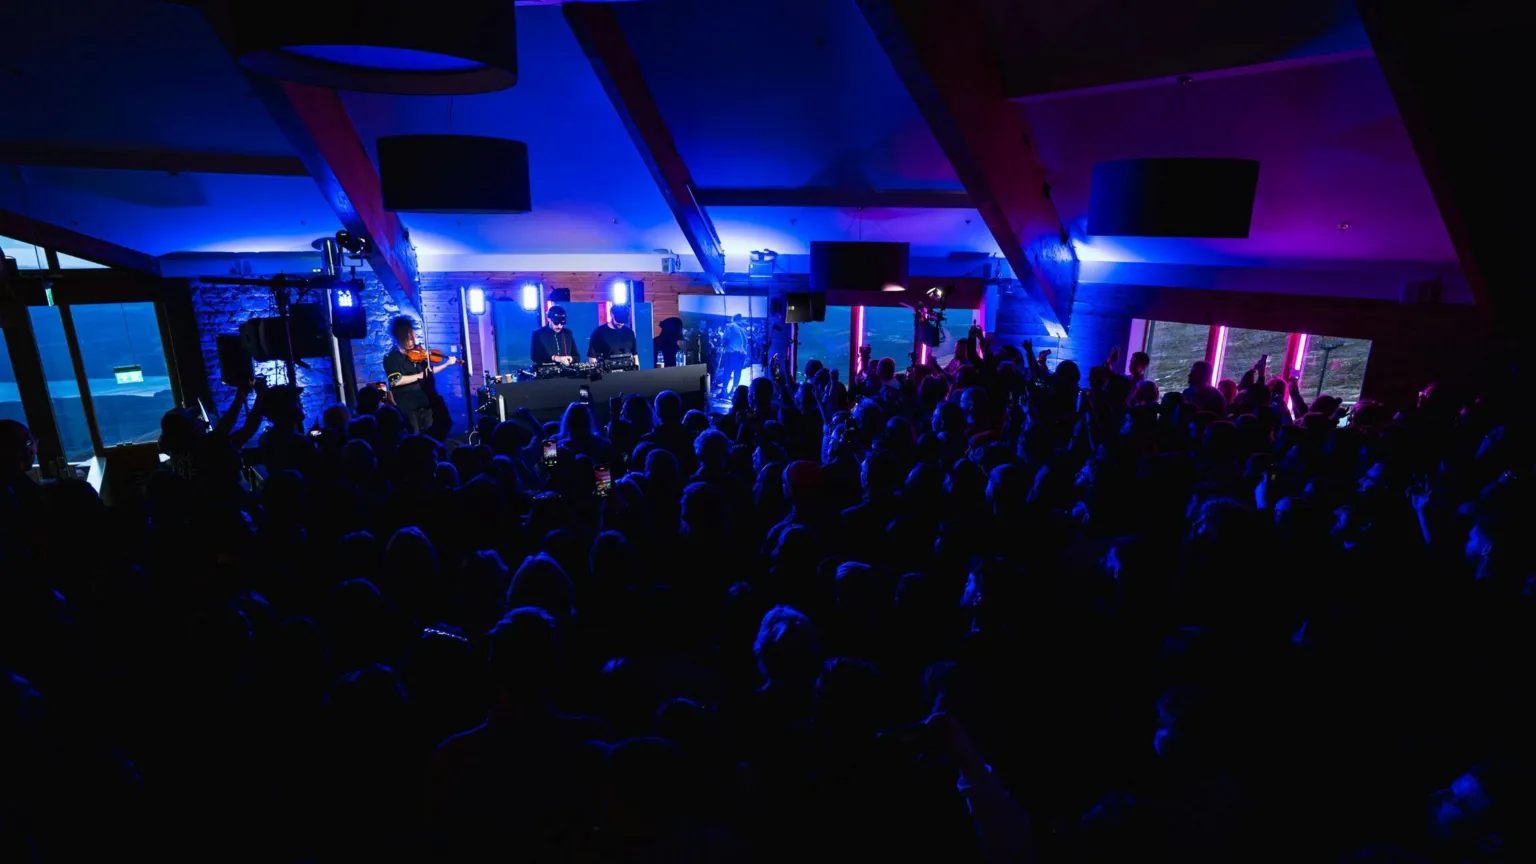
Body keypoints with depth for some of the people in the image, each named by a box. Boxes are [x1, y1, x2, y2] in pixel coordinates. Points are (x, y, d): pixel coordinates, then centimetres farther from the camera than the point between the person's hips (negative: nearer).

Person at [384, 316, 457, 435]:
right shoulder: (390, 358, -10)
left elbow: (429, 371, 20)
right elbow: (396, 381, -23)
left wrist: (447, 364, 10)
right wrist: (420, 375, -19)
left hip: (424, 404, 6)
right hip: (407, 408, -6)